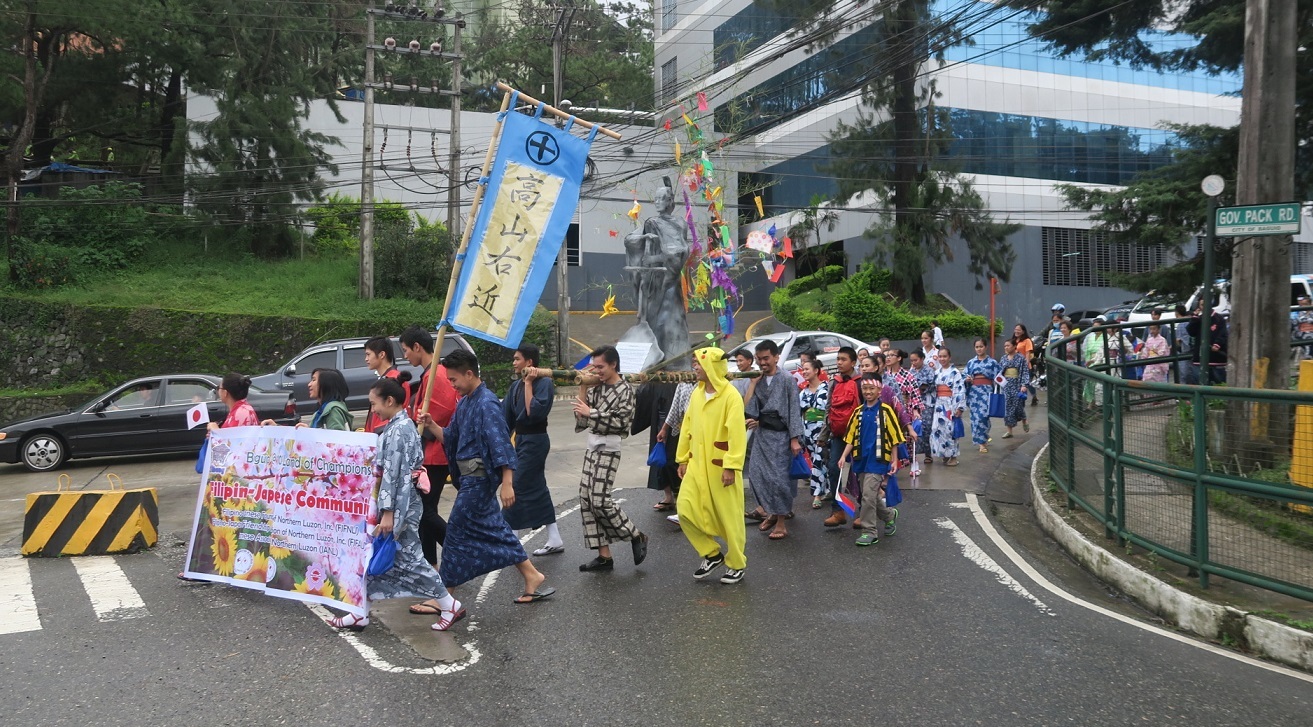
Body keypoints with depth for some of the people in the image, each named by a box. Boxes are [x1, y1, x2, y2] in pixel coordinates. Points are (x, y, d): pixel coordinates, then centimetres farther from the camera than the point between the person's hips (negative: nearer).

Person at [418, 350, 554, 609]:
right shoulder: (464, 402, 11)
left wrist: (507, 483, -27)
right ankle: (532, 578, 21)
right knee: (493, 529, 13)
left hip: (479, 478, -9)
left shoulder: (487, 403, -17)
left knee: (457, 532, -2)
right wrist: (431, 425, -2)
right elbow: (450, 438, 17)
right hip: (470, 477, 9)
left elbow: (501, 444, -23)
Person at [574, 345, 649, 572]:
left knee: (599, 500, -12)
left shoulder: (624, 390, -9)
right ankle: (604, 555, 9)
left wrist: (591, 413, -16)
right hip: (592, 449, 8)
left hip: (608, 451, -7)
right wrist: (583, 387, 0)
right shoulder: (596, 387, 11)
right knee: (586, 500, 3)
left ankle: (637, 537, 8)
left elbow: (619, 422, -18)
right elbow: (582, 415, 6)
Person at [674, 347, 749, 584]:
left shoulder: (730, 396, -14)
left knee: (729, 516, 4)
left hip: (721, 467, -6)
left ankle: (737, 564, 22)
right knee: (686, 511, 0)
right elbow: (687, 427, 13)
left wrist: (731, 467, -22)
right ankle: (712, 554, 19)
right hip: (697, 465, 7)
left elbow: (737, 433, -19)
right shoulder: (696, 393, 8)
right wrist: (683, 458, 13)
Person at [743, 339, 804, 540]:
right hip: (761, 433, 5)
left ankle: (781, 523, 4)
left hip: (780, 435, -5)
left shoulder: (786, 380, -5)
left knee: (778, 477, -5)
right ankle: (771, 512, 24)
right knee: (756, 474, 5)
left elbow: (794, 410, -8)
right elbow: (748, 407, 0)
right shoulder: (757, 381, 9)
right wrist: (753, 383, -7)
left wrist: (795, 439, -12)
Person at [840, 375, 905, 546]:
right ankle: (890, 515, 38)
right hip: (861, 460, 5)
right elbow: (851, 437, 9)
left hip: (877, 460, -5)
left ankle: (869, 532, -1)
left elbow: (894, 437, -3)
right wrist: (844, 456, 0)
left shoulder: (885, 410, -6)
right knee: (872, 497, 13)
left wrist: (894, 460, -3)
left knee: (868, 495, -11)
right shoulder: (858, 412, 7)